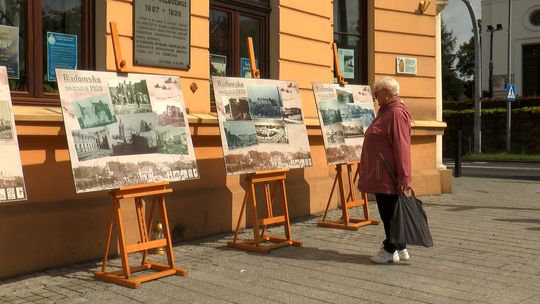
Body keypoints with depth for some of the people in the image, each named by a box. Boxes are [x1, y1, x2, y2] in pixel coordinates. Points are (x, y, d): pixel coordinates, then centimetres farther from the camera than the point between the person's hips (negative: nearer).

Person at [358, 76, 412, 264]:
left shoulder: (397, 113, -16)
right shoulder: (386, 111, 17)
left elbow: (402, 148, -22)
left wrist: (404, 178, -24)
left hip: (389, 176, -10)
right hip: (380, 174, 10)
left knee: (389, 212, -1)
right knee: (388, 211, 15)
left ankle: (391, 250, 10)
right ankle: (400, 249, 24)